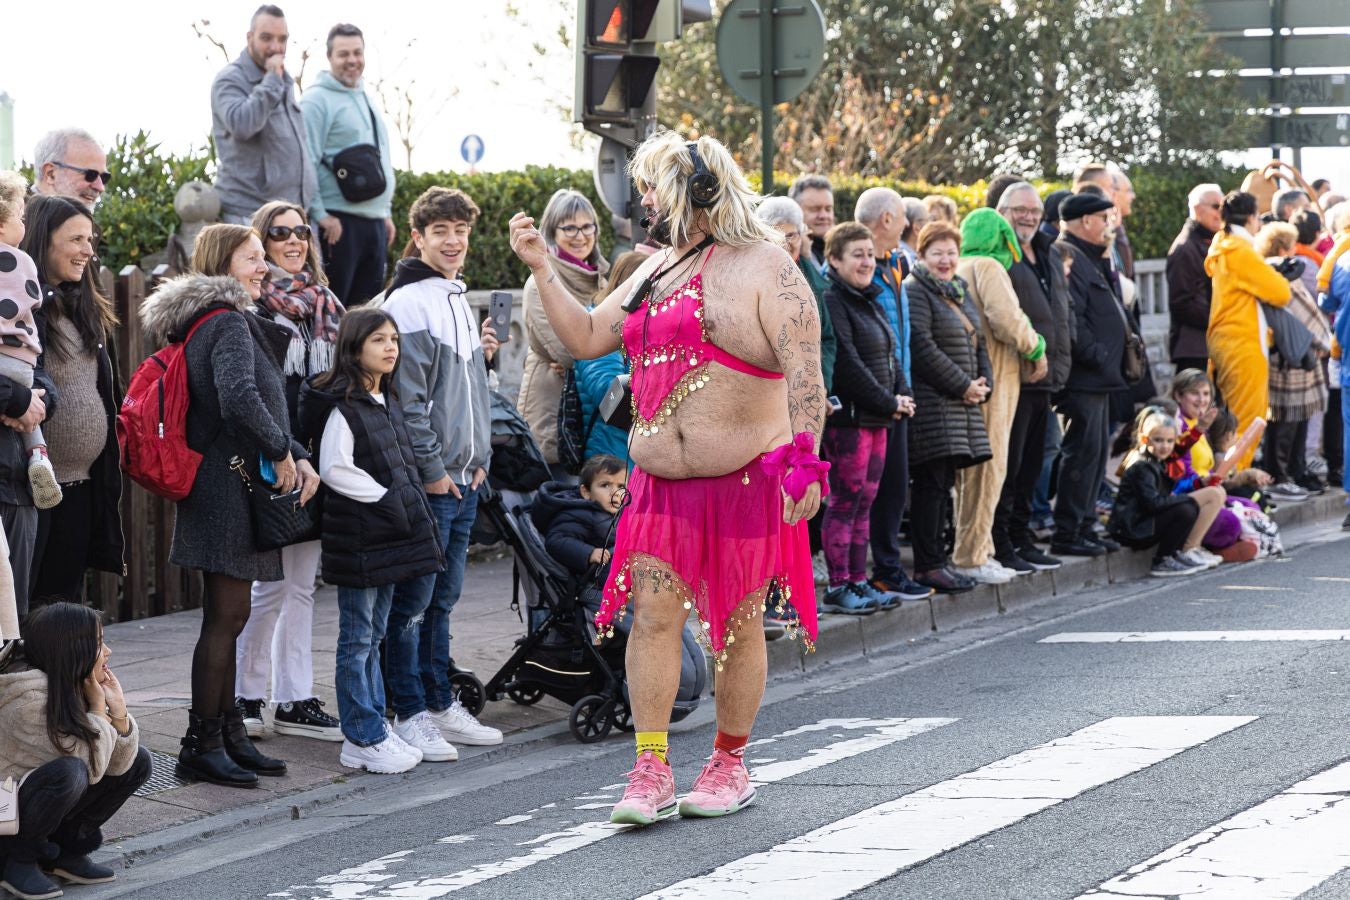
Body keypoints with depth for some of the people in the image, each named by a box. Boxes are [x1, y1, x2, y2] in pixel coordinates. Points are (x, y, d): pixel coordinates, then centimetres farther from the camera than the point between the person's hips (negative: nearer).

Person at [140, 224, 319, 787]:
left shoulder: (222, 323, 17)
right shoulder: (229, 324, -14)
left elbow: (265, 404, 22)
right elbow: (239, 398, -30)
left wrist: (296, 457, 8)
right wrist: (280, 452, -16)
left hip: (229, 484, 10)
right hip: (229, 485, -10)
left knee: (227, 616, 15)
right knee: (227, 615, -6)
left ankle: (226, 734, 22)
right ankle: (203, 746, -2)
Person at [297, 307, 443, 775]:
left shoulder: (386, 403, 13)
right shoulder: (342, 406, -14)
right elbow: (334, 469, -19)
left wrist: (407, 506, 8)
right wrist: (385, 497, -16)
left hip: (389, 537, 9)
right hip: (358, 538, -9)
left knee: (373, 637, 13)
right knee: (358, 640, -2)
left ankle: (372, 730, 19)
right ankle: (363, 739, 2)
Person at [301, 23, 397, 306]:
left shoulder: (366, 99, 19)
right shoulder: (317, 100, -7)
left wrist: (386, 213, 21)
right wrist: (320, 214, -18)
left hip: (375, 222, 8)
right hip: (339, 223, -8)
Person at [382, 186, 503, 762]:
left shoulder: (460, 300, 16)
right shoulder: (409, 302, -11)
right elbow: (407, 396, -16)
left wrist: (480, 459, 14)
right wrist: (431, 470, -16)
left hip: (464, 477, 9)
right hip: (429, 478, -8)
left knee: (442, 599, 14)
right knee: (414, 601, -4)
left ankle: (441, 705, 20)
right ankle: (410, 715, 0)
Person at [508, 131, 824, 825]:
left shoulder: (761, 266, -7)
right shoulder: (654, 272, 16)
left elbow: (803, 368, -12)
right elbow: (586, 338, 22)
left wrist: (805, 461, -20)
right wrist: (540, 270, 14)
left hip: (746, 478, -6)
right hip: (662, 481, 6)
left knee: (736, 623, 4)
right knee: (653, 615, -2)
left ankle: (730, 764, 17)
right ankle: (651, 770, 0)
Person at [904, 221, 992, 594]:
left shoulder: (961, 291, 19)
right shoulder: (915, 291, -9)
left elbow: (977, 340, 23)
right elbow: (922, 347, -17)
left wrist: (983, 382, 5)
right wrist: (963, 385, -15)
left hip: (962, 401, 9)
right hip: (931, 401, -9)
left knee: (945, 482, 10)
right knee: (932, 482, -8)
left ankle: (936, 559, 13)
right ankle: (928, 566, -7)